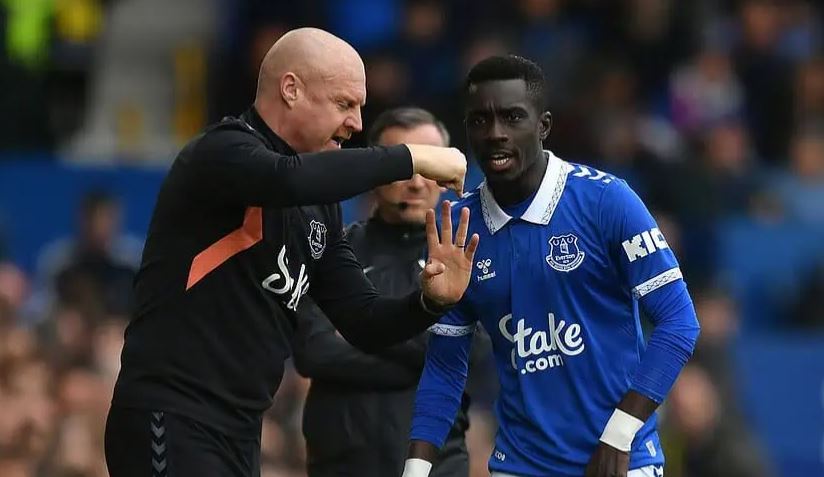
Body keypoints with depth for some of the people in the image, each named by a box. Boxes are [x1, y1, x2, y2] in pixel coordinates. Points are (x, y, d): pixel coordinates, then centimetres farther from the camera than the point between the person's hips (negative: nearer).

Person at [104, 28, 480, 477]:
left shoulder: (320, 209, 15)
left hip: (239, 436, 9)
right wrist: (409, 158, -22)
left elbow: (365, 322, 16)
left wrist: (431, 301, -5)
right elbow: (292, 179, -32)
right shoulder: (223, 151, -10)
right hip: (171, 424, -9)